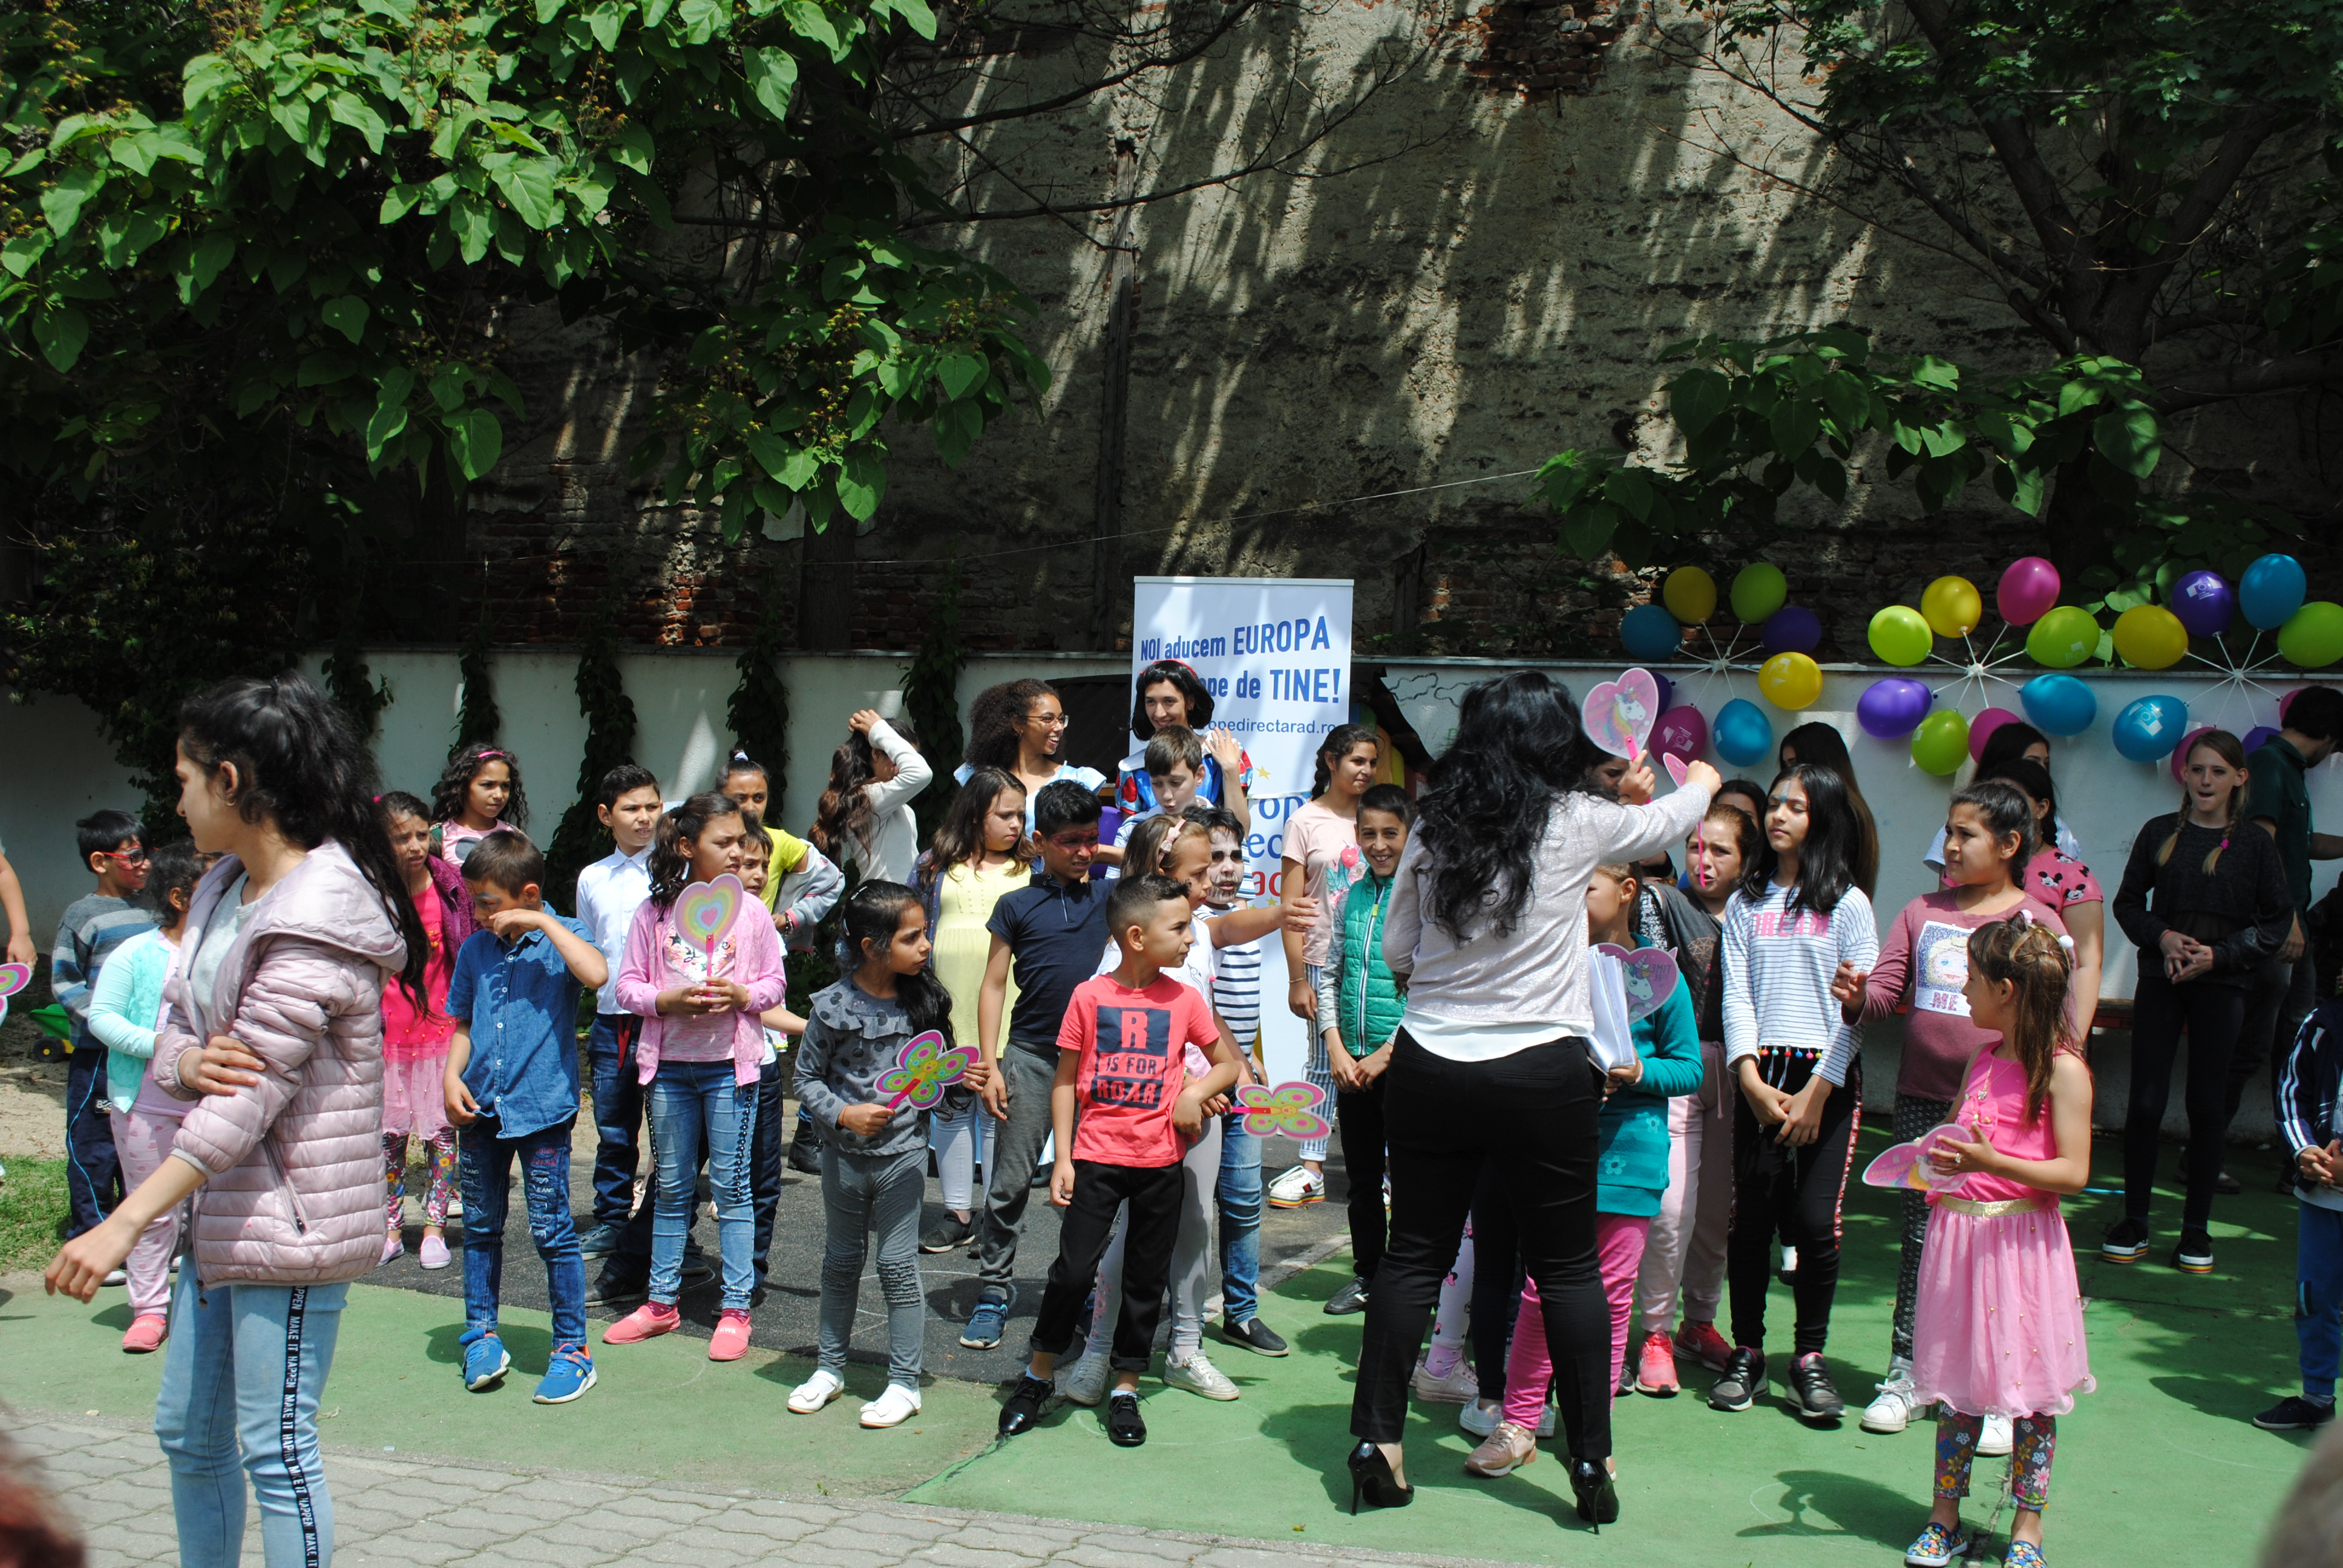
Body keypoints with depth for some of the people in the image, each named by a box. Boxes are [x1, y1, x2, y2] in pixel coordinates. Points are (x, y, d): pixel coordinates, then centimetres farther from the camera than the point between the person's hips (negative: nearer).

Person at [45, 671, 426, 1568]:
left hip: (293, 1215, -10)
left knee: (275, 1446, -2)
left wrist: (123, 1226, -27)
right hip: (222, 1205, 10)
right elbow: (172, 1039, 10)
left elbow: (251, 1097, -24)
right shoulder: (224, 890, 10)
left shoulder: (317, 919, -21)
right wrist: (188, 1062, -17)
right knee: (188, 1431, 18)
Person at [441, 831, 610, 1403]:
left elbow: (596, 973, -27)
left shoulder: (561, 936, -5)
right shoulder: (475, 949, 9)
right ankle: (481, 1334, 29)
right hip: (481, 1108, 5)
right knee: (480, 1225, 14)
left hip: (542, 1105, -5)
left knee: (551, 1230, -2)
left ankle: (572, 1349, 8)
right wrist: (452, 1075, 0)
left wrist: (543, 923, -22)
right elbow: (464, 1025, 16)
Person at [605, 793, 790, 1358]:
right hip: (669, 1063, 1)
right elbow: (628, 985, 2)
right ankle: (662, 1303, 22)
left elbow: (775, 983, 4)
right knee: (671, 1186, 11)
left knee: (731, 1186, 2)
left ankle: (735, 1310, 9)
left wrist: (742, 995, -15)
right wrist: (669, 1001, -16)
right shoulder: (654, 912, 0)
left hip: (729, 1063, -1)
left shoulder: (750, 912, -1)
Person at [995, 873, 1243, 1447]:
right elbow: (1065, 1080, 1)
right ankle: (1037, 1377, 15)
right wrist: (1062, 1158, -2)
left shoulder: (1184, 1000, 2)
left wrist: (1197, 1090, -8)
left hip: (1160, 1162, 3)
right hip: (1097, 1157, -2)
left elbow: (1228, 1064, 13)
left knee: (1146, 1280, 8)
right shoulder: (1090, 996, -4)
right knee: (1074, 1270, -5)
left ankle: (1126, 1389, 22)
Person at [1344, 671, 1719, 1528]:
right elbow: (1666, 822, 16)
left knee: (1414, 1256, 11)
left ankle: (1376, 1444, 12)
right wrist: (1701, 782, 38)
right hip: (1542, 1070, -3)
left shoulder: (1433, 826, 2)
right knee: (1568, 1266, 8)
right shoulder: (1576, 824, -5)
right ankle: (1591, 1464, 13)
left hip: (1430, 1065, 3)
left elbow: (1395, 952, 8)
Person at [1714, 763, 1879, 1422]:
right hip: (1761, 1073, 2)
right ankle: (1747, 1352, 13)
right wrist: (1752, 1081, -7)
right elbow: (1736, 996, 6)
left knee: (1814, 1220, -5)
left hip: (1828, 1076, -2)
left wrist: (1817, 1090, -9)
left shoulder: (1848, 905, 3)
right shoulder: (1746, 904, 12)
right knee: (1751, 1218, 1)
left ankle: (1809, 1357, 8)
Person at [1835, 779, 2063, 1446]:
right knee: (1920, 1237, 10)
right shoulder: (1922, 913, 8)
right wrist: (1857, 997, -19)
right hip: (1922, 1099, 3)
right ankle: (1906, 1374, 21)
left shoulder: (2039, 923, -1)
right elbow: (1889, 987, 3)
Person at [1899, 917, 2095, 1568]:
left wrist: (1990, 1163, -25)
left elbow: (2074, 1172, -15)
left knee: (2030, 1392, 3)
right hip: (1958, 1233, 6)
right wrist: (1932, 1162, 5)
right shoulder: (1984, 1058, 12)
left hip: (2020, 1239, -6)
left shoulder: (2062, 1068, -10)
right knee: (1957, 1387, 11)